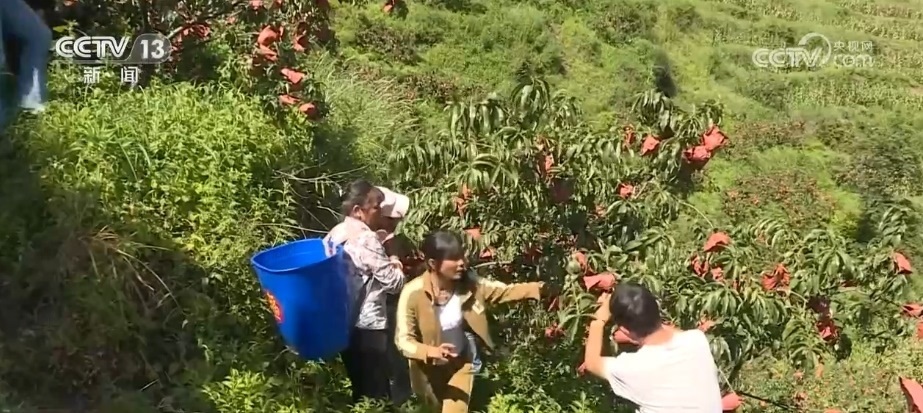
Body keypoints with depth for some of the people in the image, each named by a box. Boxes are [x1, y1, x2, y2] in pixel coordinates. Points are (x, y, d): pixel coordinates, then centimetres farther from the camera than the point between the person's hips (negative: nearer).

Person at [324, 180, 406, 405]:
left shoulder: (334, 235, 7)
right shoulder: (367, 239, -18)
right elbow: (394, 282, -15)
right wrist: (395, 266, 6)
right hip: (367, 325, -9)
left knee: (359, 390, 20)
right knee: (376, 393, 1)